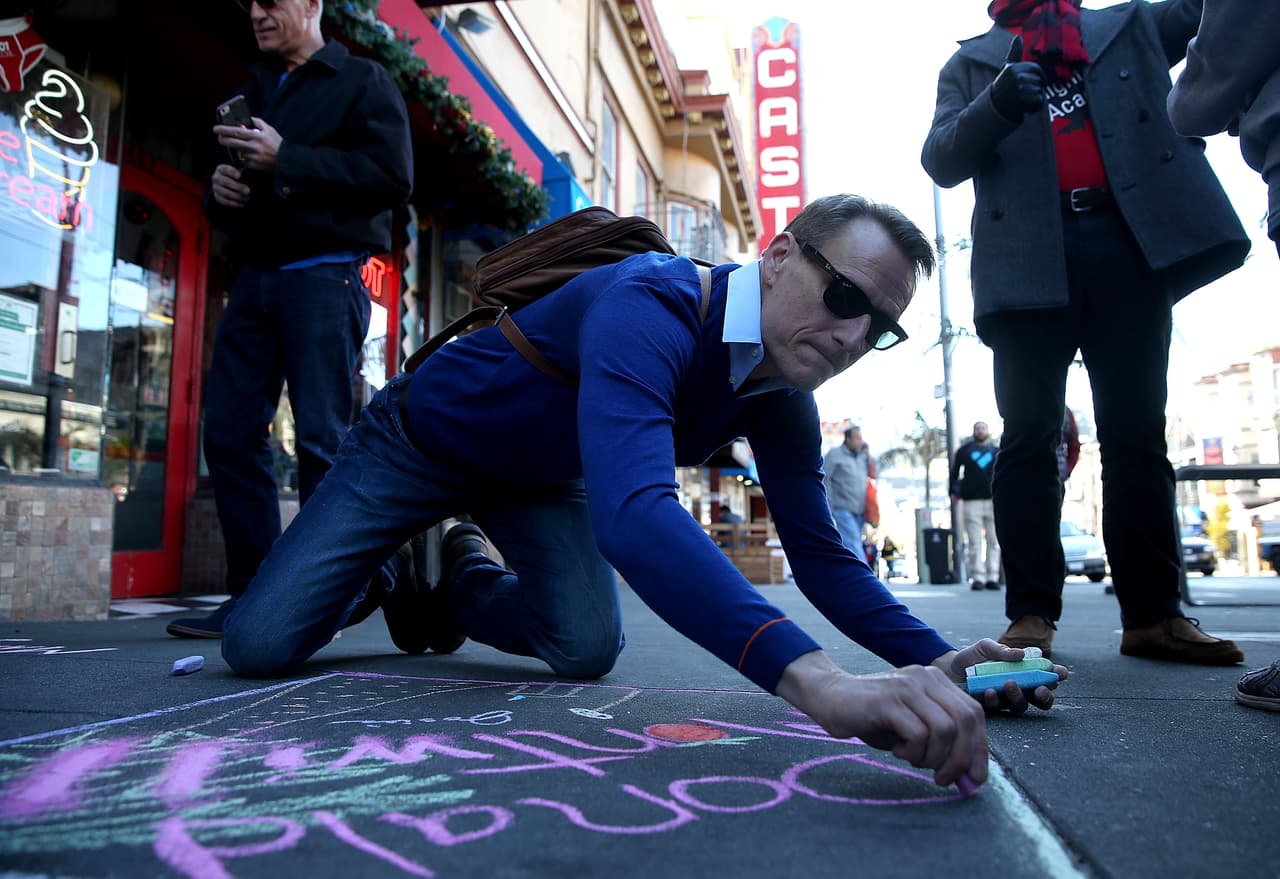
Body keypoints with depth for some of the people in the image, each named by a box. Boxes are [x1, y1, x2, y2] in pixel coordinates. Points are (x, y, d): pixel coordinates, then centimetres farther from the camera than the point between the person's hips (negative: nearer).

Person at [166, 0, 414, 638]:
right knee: (229, 435, 0)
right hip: (255, 277, 7)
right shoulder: (251, 92, 26)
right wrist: (220, 190, 6)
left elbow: (393, 177, -10)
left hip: (325, 278, -7)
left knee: (321, 438, -9)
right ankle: (252, 596, 8)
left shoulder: (362, 81, 6)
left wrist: (285, 160, -14)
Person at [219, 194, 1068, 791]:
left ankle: (459, 578, 17)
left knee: (588, 648, -15)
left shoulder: (782, 401, -13)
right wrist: (820, 682, -66)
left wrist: (936, 659, -28)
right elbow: (632, 512, -55)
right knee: (261, 646, -12)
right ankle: (390, 574, 23)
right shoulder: (648, 309, -39)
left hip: (540, 481, 6)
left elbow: (821, 556, -10)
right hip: (420, 446, -5)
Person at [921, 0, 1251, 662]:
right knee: (1030, 436, -6)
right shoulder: (971, 62, 18)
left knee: (1136, 433, 0)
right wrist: (997, 104, -15)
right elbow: (941, 161, 3)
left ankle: (1153, 614, 4)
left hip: (1131, 243, 2)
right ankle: (1031, 615, -4)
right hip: (1030, 258, -2)